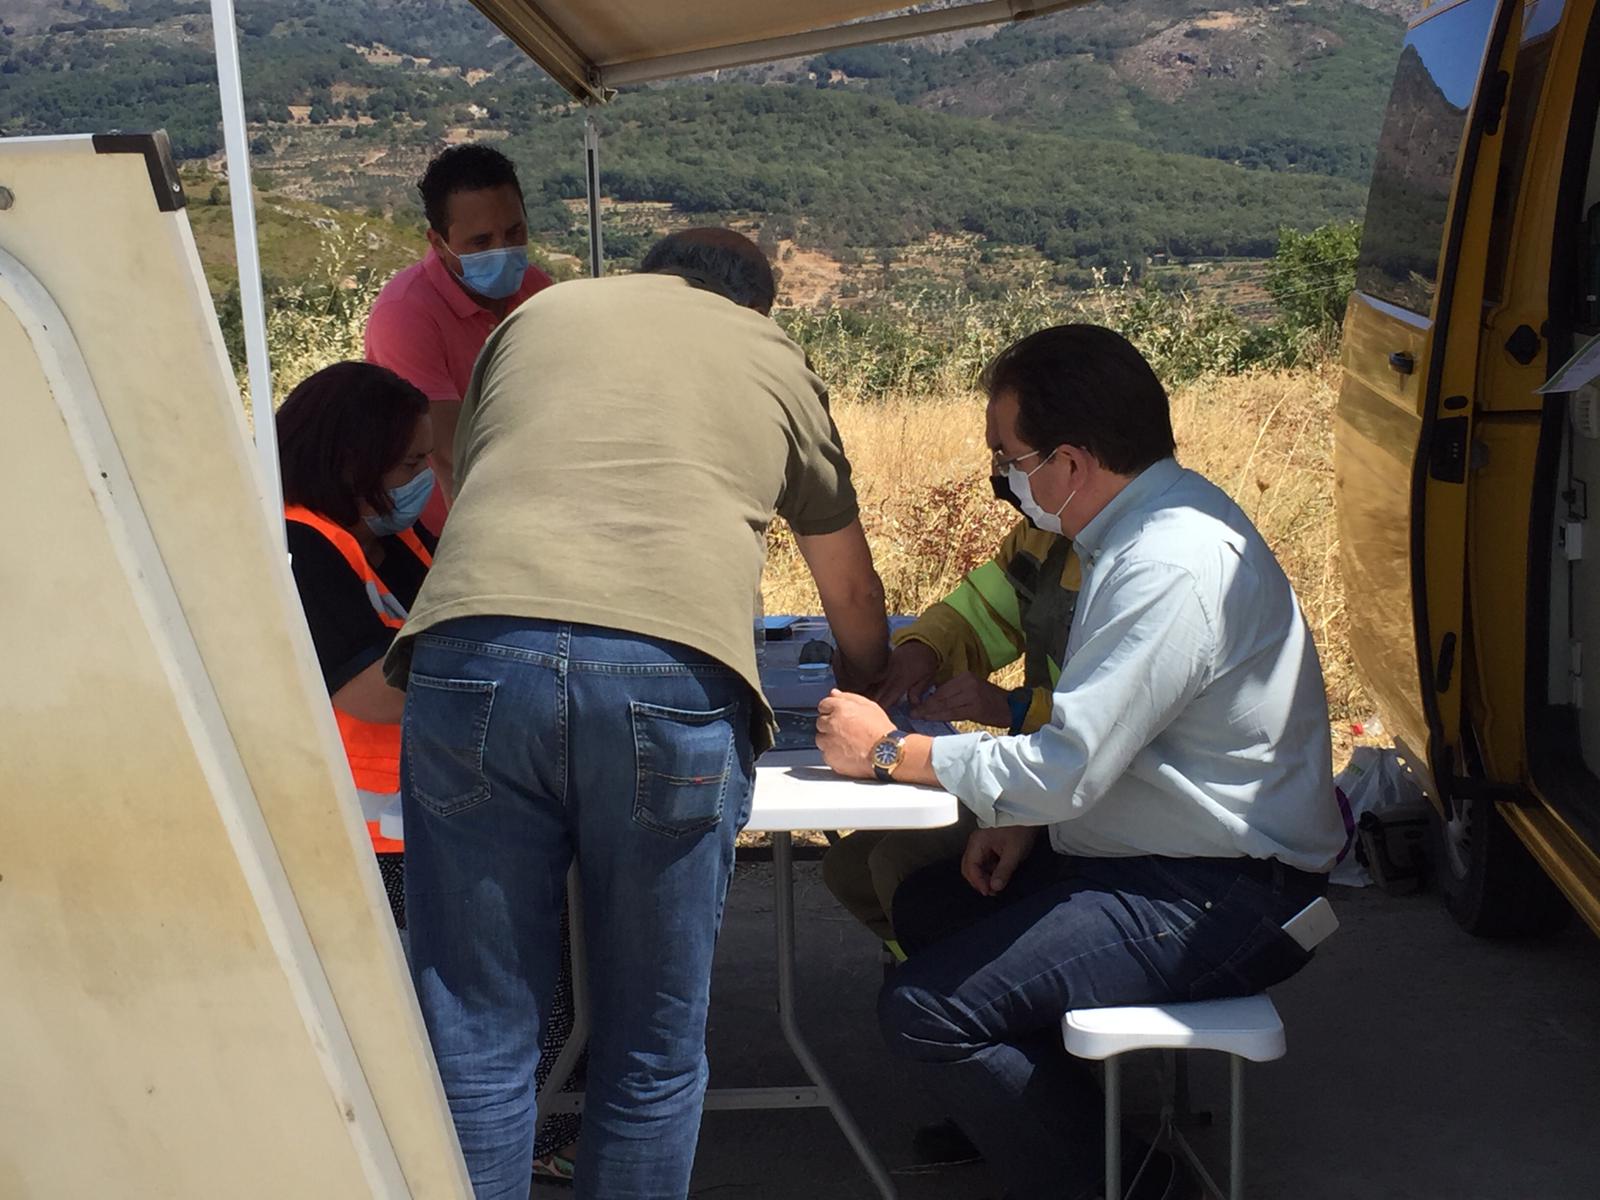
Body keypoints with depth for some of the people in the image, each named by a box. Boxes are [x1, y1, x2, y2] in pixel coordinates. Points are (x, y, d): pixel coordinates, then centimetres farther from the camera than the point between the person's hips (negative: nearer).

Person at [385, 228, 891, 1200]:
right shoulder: (775, 358, 26)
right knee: (654, 1050, 13)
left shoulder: (540, 312, 29)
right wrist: (866, 684, 59)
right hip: (672, 674, -1)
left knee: (478, 1038, 9)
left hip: (475, 652, 1)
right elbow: (852, 591, 38)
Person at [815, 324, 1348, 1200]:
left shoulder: (1172, 567, -26)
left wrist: (890, 752, -13)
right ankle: (1027, 1116, 24)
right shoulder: (1148, 523, 6)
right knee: (927, 905, 16)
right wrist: (1028, 812, 3)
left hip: (1224, 897, -10)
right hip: (1169, 854, 10)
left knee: (925, 1009, -17)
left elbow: (1064, 770, -25)